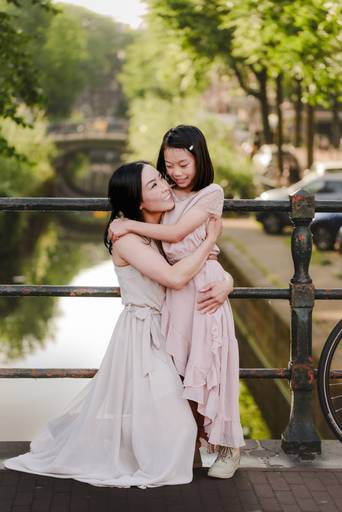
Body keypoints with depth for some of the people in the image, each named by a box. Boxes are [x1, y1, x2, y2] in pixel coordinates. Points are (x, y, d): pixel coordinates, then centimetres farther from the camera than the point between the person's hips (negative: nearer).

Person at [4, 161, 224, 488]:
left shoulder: (162, 232, 7)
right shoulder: (126, 238, -18)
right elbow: (175, 278, -27)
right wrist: (210, 241, -18)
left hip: (159, 331, 8)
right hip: (140, 334, -8)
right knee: (155, 413, -3)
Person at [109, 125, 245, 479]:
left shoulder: (211, 193, -5)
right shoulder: (168, 196, 13)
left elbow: (176, 233, -13)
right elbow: (156, 246, 13)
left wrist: (128, 225, -10)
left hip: (204, 286, -5)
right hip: (173, 286, 5)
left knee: (208, 364, -5)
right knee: (178, 368, 5)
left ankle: (228, 446, 5)